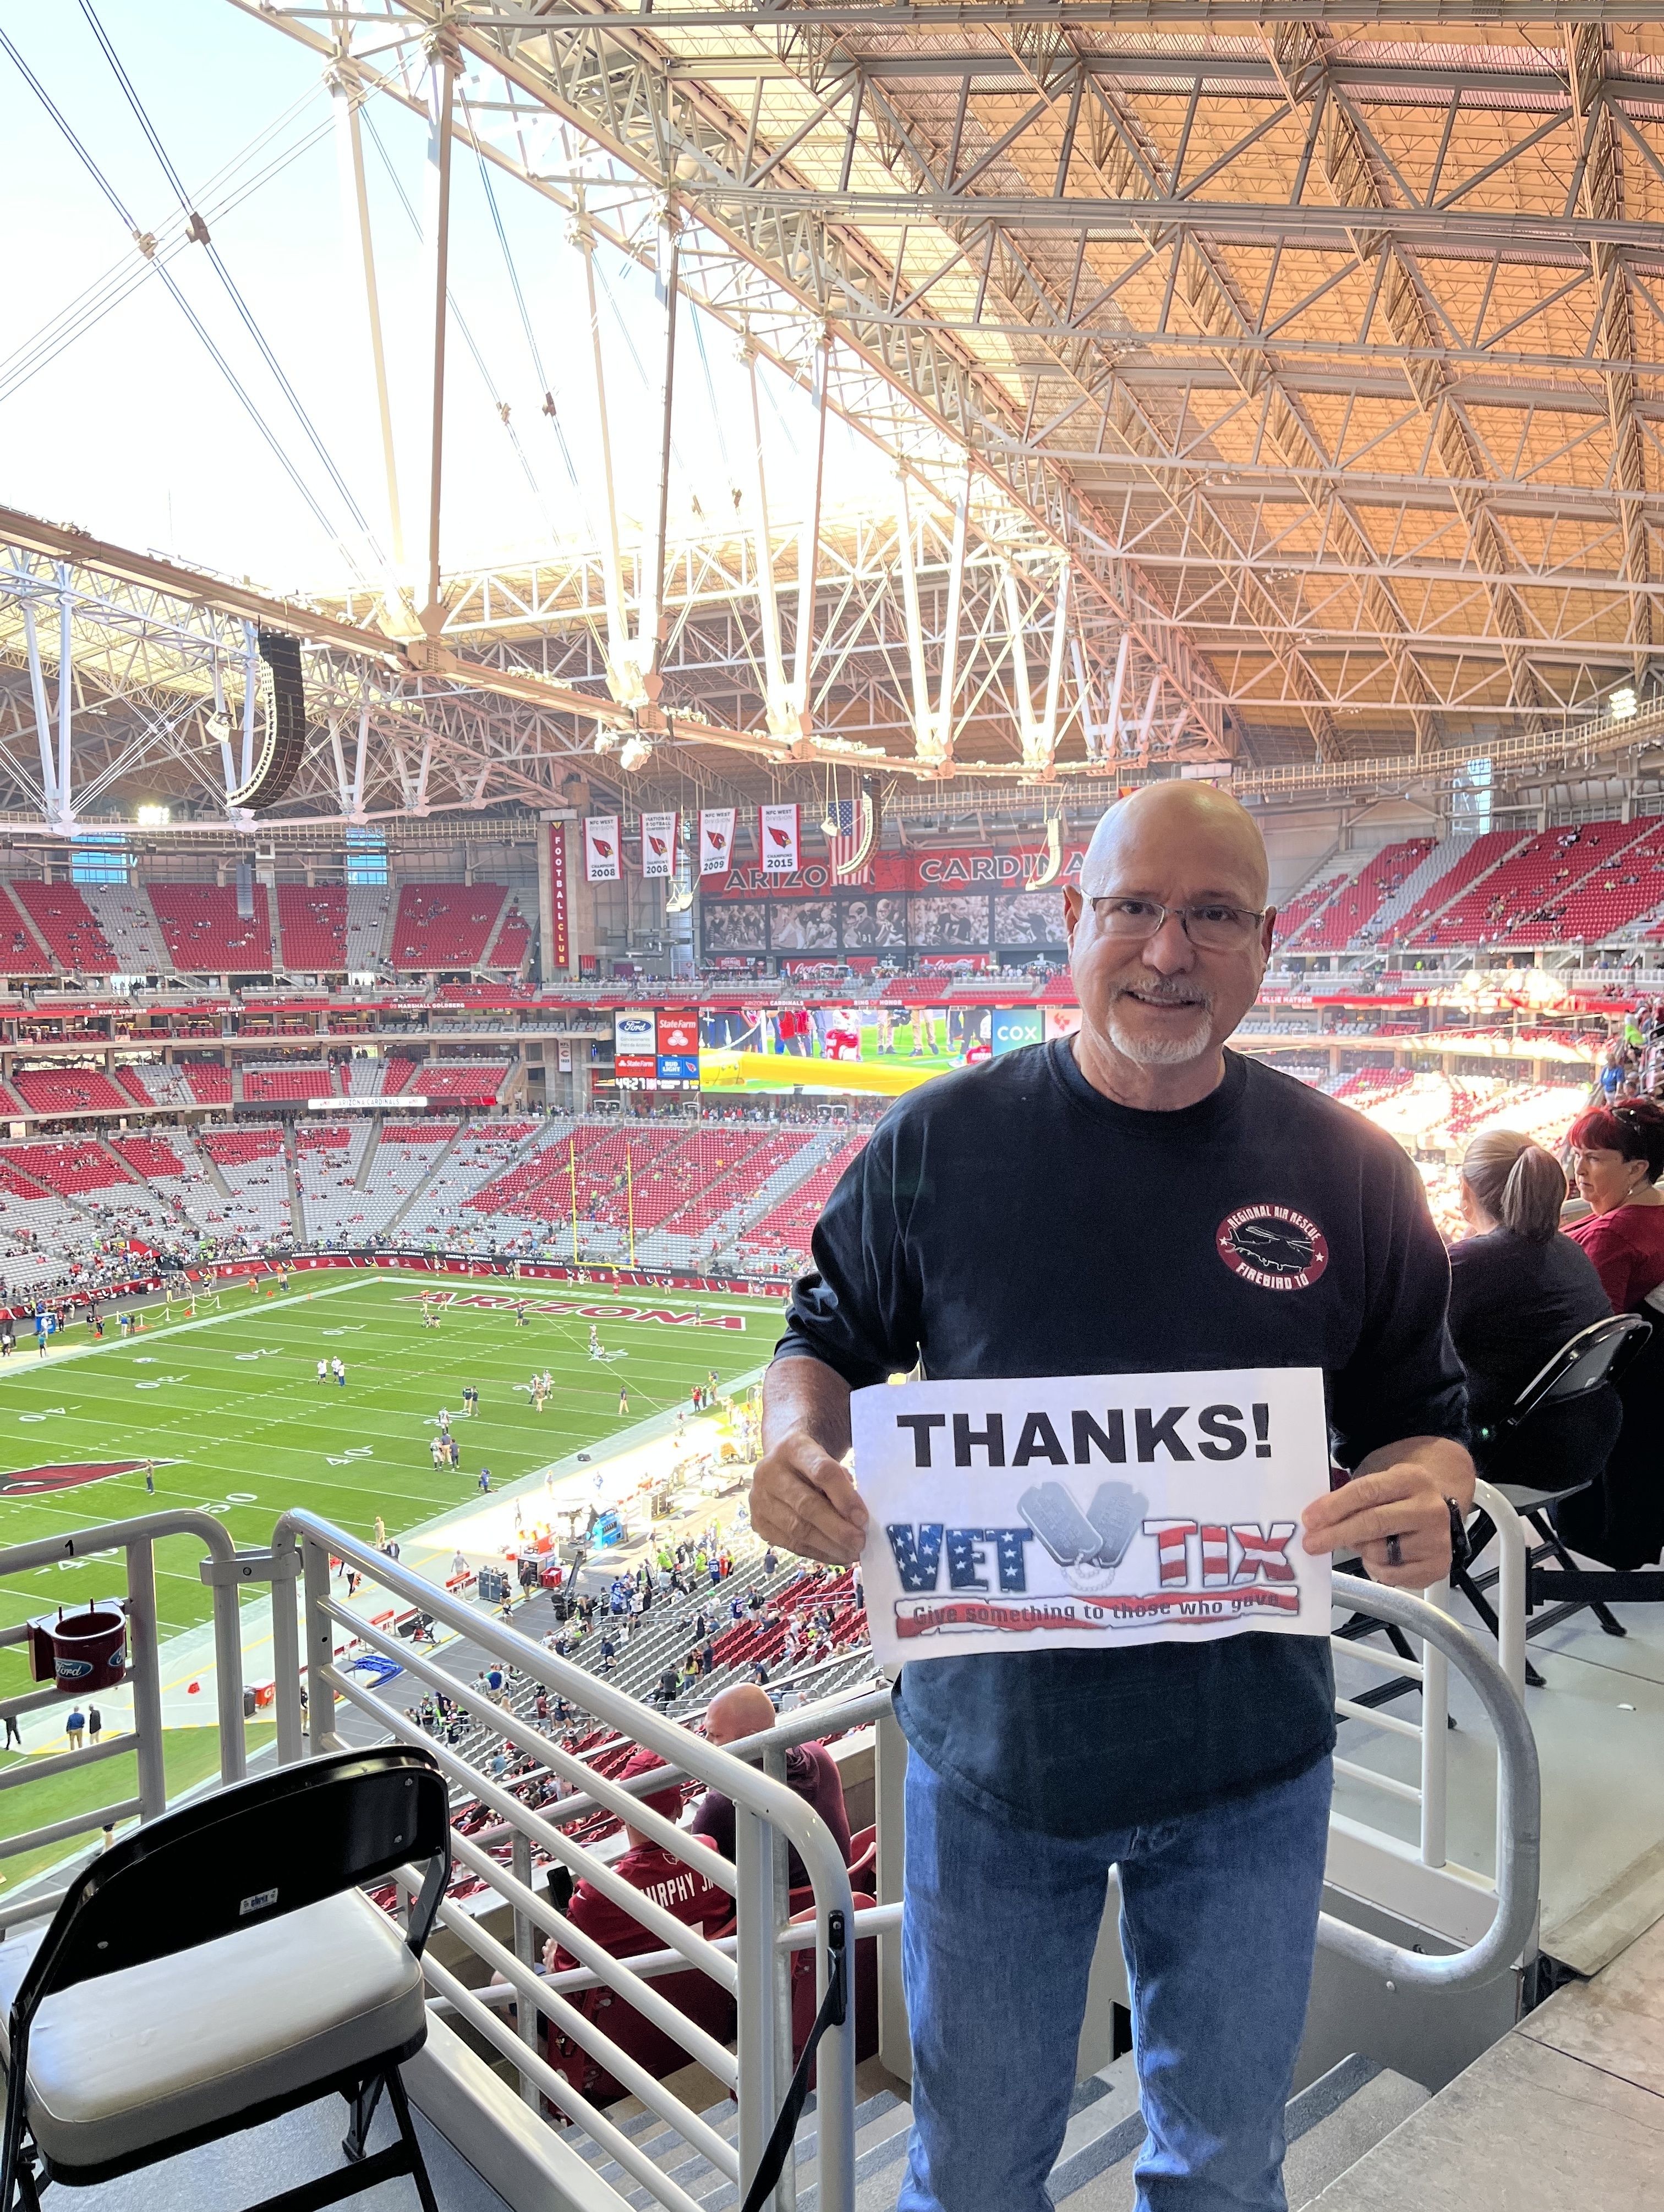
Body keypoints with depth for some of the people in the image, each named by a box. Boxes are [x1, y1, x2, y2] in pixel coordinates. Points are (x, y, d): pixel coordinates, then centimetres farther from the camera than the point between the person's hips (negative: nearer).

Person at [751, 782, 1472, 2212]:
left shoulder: (1349, 1173, -6)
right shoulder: (940, 1142, -9)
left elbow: (1421, 1418, 2)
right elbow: (830, 1340, 2)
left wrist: (1425, 1499, -20)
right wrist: (798, 1435, -19)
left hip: (1250, 1770, 1)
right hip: (993, 1755, -1)